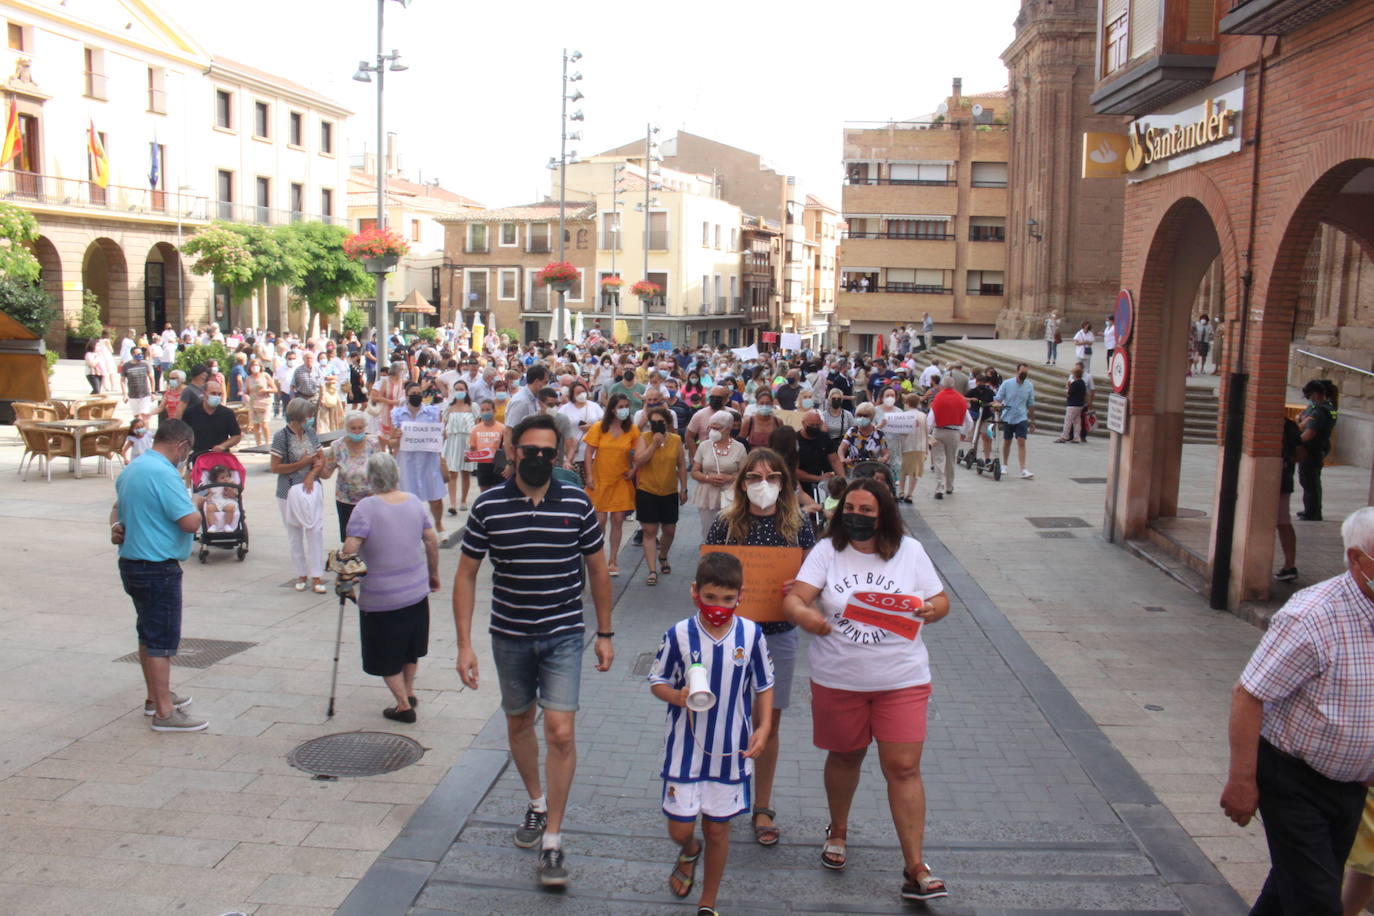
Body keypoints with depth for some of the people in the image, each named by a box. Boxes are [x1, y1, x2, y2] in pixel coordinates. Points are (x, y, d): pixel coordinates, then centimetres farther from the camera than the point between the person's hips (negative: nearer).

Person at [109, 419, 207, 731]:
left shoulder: (131, 469, 11)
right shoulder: (164, 474, -22)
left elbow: (118, 505, 27)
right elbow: (190, 522, -26)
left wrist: (116, 524, 8)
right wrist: (198, 510, -5)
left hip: (132, 563, 10)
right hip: (158, 570, -10)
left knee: (148, 634, 20)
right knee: (163, 639, -4)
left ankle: (156, 697, 32)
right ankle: (164, 713, 1)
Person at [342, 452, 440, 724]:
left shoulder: (366, 507, -17)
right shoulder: (413, 501, -1)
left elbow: (350, 549, -23)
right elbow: (432, 541, 3)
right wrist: (433, 574, 17)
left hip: (381, 598, -5)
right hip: (416, 592, 6)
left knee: (387, 656, 10)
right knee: (409, 646, 25)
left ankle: (404, 706, 15)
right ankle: (409, 692, 37)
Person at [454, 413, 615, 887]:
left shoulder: (577, 504, -6)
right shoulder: (488, 506, -7)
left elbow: (597, 569, 5)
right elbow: (466, 575, -1)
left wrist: (605, 634, 6)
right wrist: (464, 644, -5)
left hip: (563, 635, -1)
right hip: (509, 636, 2)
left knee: (560, 732, -8)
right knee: (518, 724, 18)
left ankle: (553, 839, 5)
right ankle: (536, 803, 42)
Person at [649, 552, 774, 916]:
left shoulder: (751, 634, -8)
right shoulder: (679, 635, -13)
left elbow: (764, 686, 4)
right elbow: (657, 681, -2)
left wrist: (762, 728, -7)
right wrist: (677, 696, -23)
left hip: (730, 750, 1)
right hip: (685, 748, -1)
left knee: (717, 829, 12)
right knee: (679, 829, 7)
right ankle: (690, 851, 45)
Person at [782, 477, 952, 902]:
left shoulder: (910, 551, 0)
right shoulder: (826, 551, -3)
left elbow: (941, 602, 5)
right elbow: (793, 599, -12)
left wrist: (928, 609, -18)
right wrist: (806, 615, -35)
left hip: (902, 679, 0)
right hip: (837, 679, 1)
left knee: (903, 768, -3)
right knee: (844, 757, 17)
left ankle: (915, 868, 4)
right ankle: (838, 832, 42)